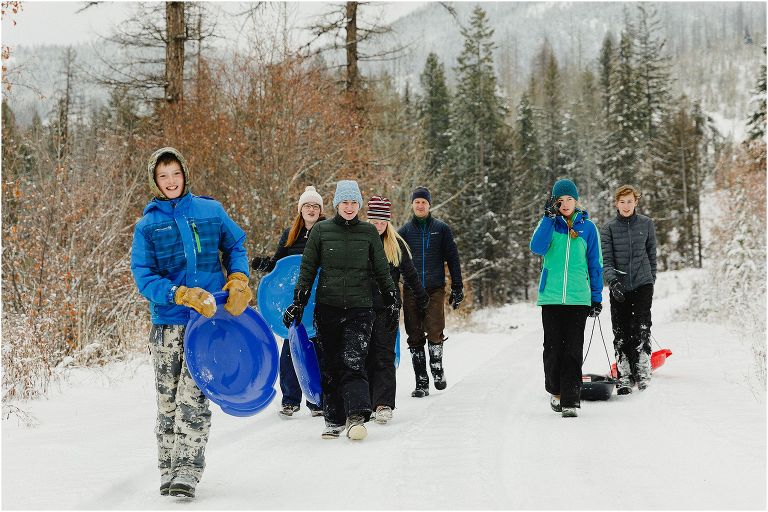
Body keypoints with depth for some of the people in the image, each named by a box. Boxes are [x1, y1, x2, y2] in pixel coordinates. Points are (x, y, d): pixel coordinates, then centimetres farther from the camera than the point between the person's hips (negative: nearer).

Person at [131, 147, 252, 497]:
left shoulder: (210, 211, 7)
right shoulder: (147, 225, 3)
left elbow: (236, 246, 20)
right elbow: (143, 277, -4)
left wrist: (238, 279, 2)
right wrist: (183, 294, -18)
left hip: (210, 316, -1)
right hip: (167, 324, 1)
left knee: (192, 395, -11)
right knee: (167, 401, 5)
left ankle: (187, 472, -8)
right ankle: (168, 471, 18)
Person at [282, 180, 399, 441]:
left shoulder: (369, 232, 5)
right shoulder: (321, 230, 3)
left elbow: (382, 270, 13)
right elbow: (307, 270, 7)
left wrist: (392, 298, 17)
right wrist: (298, 303, 4)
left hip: (360, 308, -1)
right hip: (327, 307, 1)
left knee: (353, 361, -16)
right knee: (330, 365, 6)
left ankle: (356, 416, -22)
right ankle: (334, 420, 15)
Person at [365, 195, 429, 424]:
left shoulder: (396, 244, 6)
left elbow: (410, 274, 16)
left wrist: (422, 297, 23)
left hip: (387, 308, -1)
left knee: (385, 356, -5)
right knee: (366, 356, 3)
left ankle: (384, 405, -9)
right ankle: (368, 403, 10)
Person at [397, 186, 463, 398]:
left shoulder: (441, 229, 7)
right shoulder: (404, 231, 9)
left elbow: (452, 259, 9)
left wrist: (457, 288, 4)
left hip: (435, 290, -1)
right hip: (411, 291, 2)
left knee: (435, 332, -13)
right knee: (415, 337, 2)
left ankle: (437, 368, 11)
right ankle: (421, 382, 9)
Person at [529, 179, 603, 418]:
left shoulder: (587, 227, 7)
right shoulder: (549, 223, 6)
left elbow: (595, 264, 11)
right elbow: (537, 247, -13)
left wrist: (596, 296, 7)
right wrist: (549, 216, -16)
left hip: (578, 298, 0)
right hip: (551, 297, 1)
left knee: (573, 351, -5)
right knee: (553, 348, 5)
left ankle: (570, 400, -4)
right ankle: (555, 391, 24)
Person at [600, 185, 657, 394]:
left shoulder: (647, 224, 5)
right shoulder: (609, 228, 3)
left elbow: (652, 254, 15)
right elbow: (606, 259, -4)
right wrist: (613, 281, -20)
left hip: (642, 284, -1)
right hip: (619, 288, 1)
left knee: (641, 329, -12)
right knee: (621, 334, 0)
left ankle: (642, 374, -7)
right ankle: (624, 378, 6)